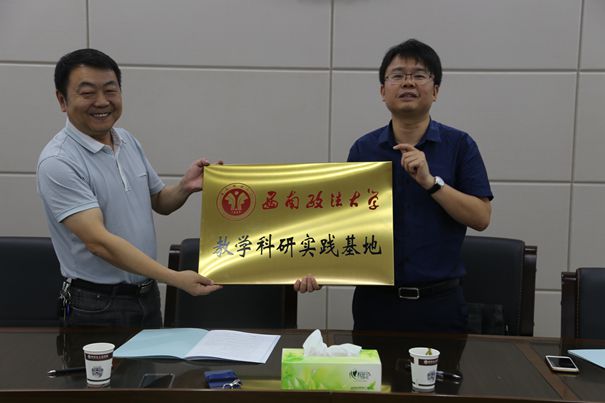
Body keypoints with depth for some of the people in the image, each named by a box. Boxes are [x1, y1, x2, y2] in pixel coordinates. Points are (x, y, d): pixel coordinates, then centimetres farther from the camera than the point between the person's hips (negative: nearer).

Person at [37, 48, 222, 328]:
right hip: (97, 307, -7)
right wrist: (175, 278, -30)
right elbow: (98, 241, -25)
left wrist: (184, 188, -8)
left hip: (148, 295, 7)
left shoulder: (128, 142, 4)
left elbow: (159, 202, 14)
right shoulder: (57, 162, -19)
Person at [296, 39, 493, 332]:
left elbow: (481, 217, -9)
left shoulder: (459, 145, -2)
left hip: (439, 302, -1)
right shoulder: (363, 149, 3)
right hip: (376, 300, 2)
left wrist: (431, 182, -20)